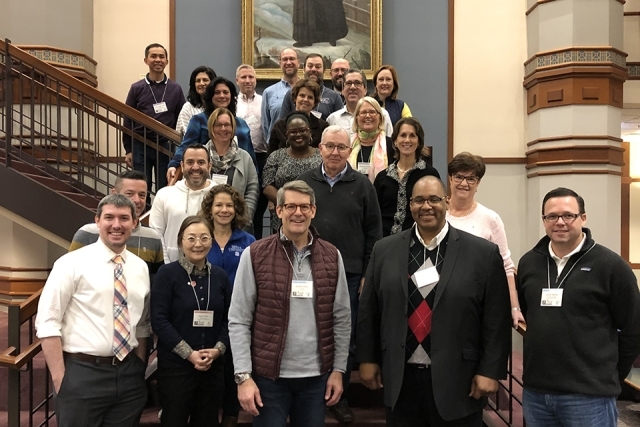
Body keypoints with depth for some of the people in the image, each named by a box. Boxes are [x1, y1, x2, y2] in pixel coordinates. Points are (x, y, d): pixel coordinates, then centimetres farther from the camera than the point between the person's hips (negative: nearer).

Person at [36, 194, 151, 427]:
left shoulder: (141, 268, 7)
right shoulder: (72, 263, -7)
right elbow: (47, 323, -10)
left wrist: (139, 369, 11)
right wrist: (60, 379, -13)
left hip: (128, 375, 5)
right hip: (82, 374, -4)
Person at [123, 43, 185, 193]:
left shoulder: (175, 89, 4)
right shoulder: (137, 88, 3)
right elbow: (128, 121, 4)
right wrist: (128, 150, 1)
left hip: (166, 147, 1)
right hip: (141, 147, 0)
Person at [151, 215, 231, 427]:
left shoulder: (220, 276, 5)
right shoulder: (167, 273, -7)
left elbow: (228, 319, 7)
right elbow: (159, 320, -11)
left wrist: (218, 349, -9)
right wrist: (189, 354, -15)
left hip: (213, 365, 4)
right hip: (175, 365, -4)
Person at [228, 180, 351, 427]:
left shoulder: (332, 256, 2)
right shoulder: (255, 255, -6)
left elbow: (341, 318, 6)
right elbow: (238, 320, -6)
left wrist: (338, 369, 4)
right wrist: (243, 376, -10)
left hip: (316, 376, 3)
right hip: (269, 375, -2)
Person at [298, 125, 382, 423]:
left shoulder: (362, 185, 1)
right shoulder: (304, 182, 4)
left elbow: (373, 233, 2)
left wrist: (369, 275, -2)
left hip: (349, 274, -1)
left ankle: (339, 396, 26)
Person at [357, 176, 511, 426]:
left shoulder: (483, 253, -4)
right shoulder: (384, 250, 3)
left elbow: (496, 320, -4)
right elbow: (368, 311, 7)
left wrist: (489, 371, -7)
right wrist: (367, 359, 6)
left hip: (457, 382, -2)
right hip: (399, 380, 2)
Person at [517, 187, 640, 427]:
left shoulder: (610, 265, -7)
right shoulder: (528, 263, 5)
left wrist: (609, 378, 4)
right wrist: (541, 362, 14)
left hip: (589, 396, -4)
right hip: (534, 391, 4)